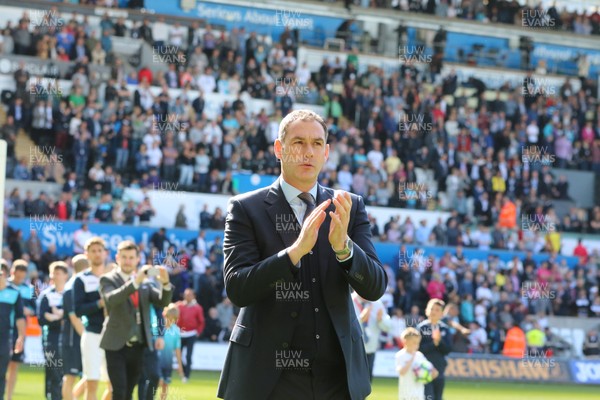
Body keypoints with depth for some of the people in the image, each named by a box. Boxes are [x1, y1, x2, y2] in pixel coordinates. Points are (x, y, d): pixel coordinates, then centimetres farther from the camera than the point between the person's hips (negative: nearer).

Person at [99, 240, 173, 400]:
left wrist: (165, 283, -16)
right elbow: (111, 299, -22)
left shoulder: (145, 282, 14)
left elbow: (163, 302, 4)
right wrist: (135, 281, -33)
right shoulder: (108, 280, -1)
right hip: (116, 346, -5)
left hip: (138, 346, 5)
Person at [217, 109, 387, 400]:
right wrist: (296, 250, -23)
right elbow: (237, 289, -11)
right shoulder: (246, 209, 0)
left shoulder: (350, 208, 7)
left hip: (337, 375, 3)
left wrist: (343, 245, -18)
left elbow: (375, 288, 0)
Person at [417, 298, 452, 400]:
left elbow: (448, 349, -1)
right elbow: (419, 348, -12)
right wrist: (434, 343, -18)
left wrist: (439, 340, -17)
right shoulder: (421, 327, -4)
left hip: (439, 369, 4)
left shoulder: (444, 329, 6)